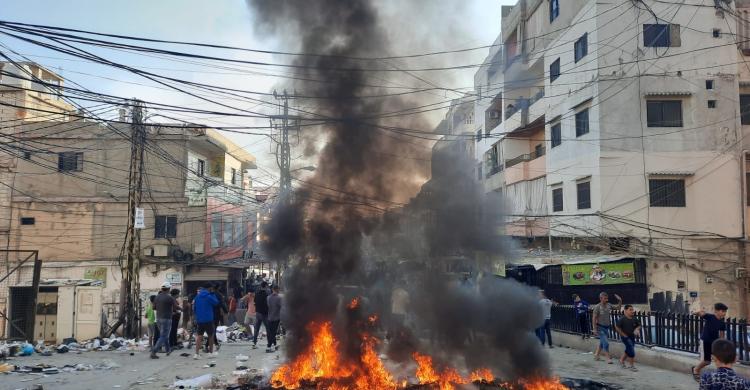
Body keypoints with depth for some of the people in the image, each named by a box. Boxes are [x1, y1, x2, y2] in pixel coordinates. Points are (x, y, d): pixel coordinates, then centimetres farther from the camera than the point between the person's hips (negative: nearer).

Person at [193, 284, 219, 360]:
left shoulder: (197, 296, 5)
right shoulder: (209, 296, -12)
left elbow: (194, 307, 11)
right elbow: (216, 303, -1)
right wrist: (213, 295, 8)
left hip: (199, 320, 4)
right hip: (208, 319, -4)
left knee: (199, 336, 3)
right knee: (211, 335, 13)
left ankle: (197, 354, -9)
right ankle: (211, 352, 22)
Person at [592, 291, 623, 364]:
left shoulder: (609, 305, 0)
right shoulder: (597, 307, -16)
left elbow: (618, 307, 11)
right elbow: (594, 318, -14)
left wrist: (620, 301, -7)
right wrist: (595, 329, -16)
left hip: (607, 327, 6)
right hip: (600, 328, -6)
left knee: (602, 342, 17)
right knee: (606, 343, -10)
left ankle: (596, 354, 32)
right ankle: (608, 358, -2)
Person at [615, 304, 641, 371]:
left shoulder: (634, 319, -2)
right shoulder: (622, 319, -18)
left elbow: (639, 325, 11)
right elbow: (616, 327, -15)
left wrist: (636, 329, -10)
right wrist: (623, 334, -14)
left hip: (632, 336, 7)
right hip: (625, 337, -7)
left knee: (628, 350, 19)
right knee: (631, 351, -11)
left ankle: (621, 361, 41)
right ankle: (632, 366, 0)